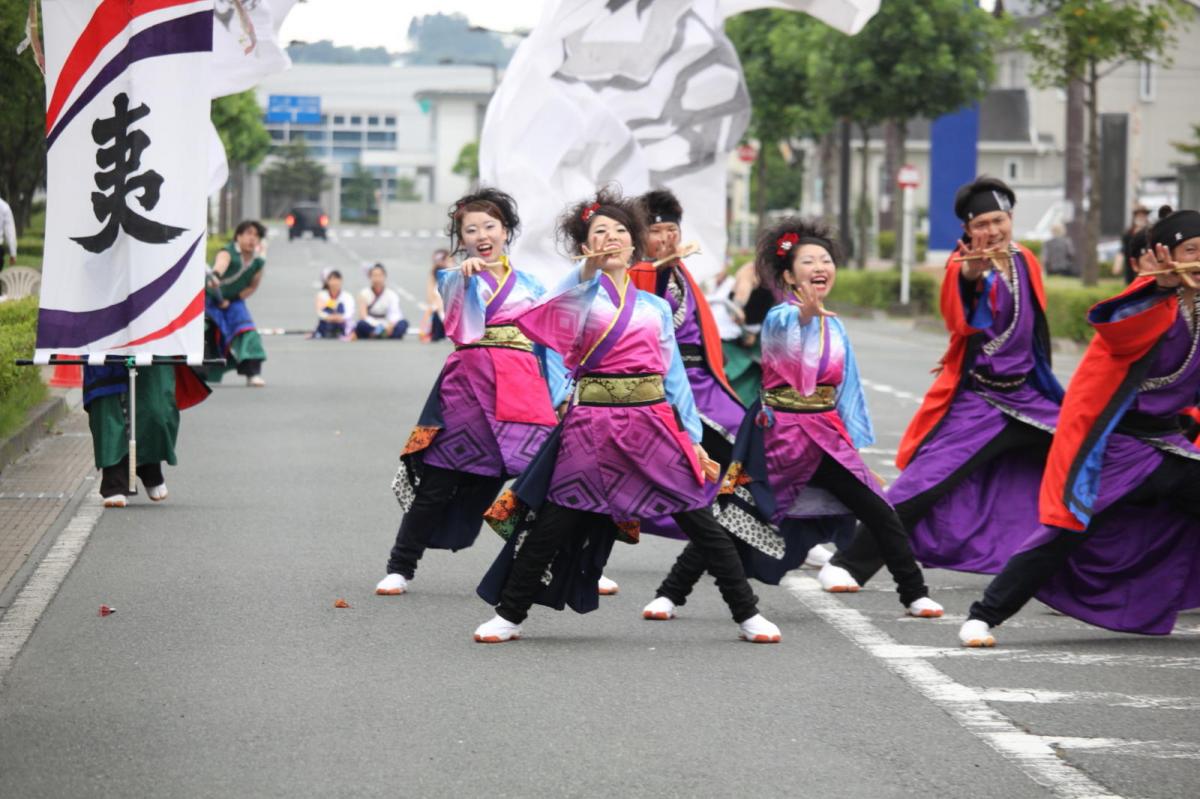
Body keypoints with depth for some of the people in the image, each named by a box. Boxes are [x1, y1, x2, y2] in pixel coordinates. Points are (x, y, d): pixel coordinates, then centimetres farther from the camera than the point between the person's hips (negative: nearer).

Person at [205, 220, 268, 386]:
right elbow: (222, 261, -54)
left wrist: (232, 299, -10)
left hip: (232, 302, 4)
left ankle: (253, 373, -10)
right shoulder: (229, 252, -29)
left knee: (247, 332, -14)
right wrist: (216, 275, -78)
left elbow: (253, 286, 2)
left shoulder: (258, 262, -11)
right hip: (210, 299, -4)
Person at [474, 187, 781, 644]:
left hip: (654, 423, 2)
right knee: (550, 528, -2)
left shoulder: (656, 307, 16)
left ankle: (747, 616, 6)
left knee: (703, 525, -1)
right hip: (594, 424, -2)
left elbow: (674, 374, 16)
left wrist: (694, 437, 9)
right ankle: (509, 616, 12)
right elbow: (571, 289, -20)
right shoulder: (580, 293, 6)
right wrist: (591, 266, -42)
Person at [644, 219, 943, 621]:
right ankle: (670, 594, 4)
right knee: (728, 522, -6)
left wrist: (853, 443, 12)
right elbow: (782, 330, -35)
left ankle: (915, 595, 9)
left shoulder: (834, 326, 11)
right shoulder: (780, 317, -8)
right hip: (777, 433, -5)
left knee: (879, 513, -2)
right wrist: (804, 313, -57)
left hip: (825, 436, 5)